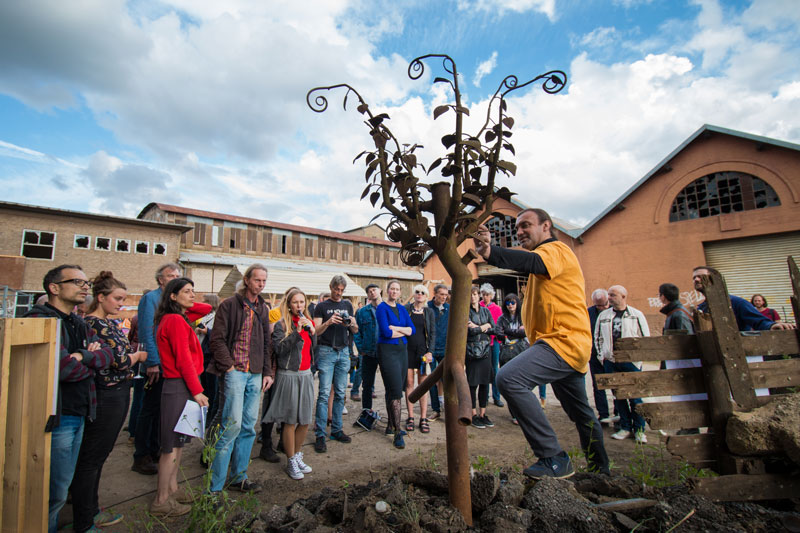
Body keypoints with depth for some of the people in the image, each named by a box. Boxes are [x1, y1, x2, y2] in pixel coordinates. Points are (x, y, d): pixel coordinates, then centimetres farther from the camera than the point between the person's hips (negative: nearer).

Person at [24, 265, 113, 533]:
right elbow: (64, 368, -25)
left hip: (79, 415, 9)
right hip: (57, 418, -8)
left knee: (62, 485, 20)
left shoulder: (80, 324, 13)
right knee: (55, 493, 3)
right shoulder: (40, 320, -16)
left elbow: (107, 354, 2)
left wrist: (84, 356, -18)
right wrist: (91, 365, -6)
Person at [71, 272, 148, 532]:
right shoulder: (93, 323, -17)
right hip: (105, 396, -9)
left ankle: (90, 510, 35)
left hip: (118, 394, 9)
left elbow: (125, 351, 15)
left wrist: (132, 352, -4)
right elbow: (120, 360, -20)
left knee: (99, 455, 20)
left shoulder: (110, 323, 12)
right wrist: (138, 355, -2)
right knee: (90, 458, 4)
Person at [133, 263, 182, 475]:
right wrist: (152, 362, -18)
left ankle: (153, 450, 28)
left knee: (159, 408, 15)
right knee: (150, 408, 1)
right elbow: (146, 333, -15)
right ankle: (141, 457, 14)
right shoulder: (151, 298, -9)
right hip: (156, 362, -7)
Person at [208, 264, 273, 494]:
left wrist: (267, 372, 10)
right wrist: (229, 366, -14)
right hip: (235, 372, -6)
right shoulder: (229, 305, -3)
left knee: (249, 426, 10)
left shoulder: (263, 309, 15)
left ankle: (239, 478, 23)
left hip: (256, 375, 6)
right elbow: (217, 339, -7)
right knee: (232, 425, -8)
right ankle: (215, 485, 6)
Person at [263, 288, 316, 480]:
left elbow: (314, 349, 12)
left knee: (305, 420, 11)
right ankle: (291, 462, 18)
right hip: (289, 376, -5)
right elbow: (278, 349, -17)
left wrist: (312, 332, -4)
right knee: (290, 421, 3)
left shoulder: (309, 322, 10)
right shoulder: (281, 325, -7)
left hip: (306, 375, 6)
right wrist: (297, 332, -23)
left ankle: (298, 455, 30)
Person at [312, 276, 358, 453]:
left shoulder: (347, 305, 14)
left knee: (340, 393, 7)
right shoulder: (322, 306, 2)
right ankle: (320, 435, 0)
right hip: (326, 351, -4)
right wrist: (328, 322, -21)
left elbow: (355, 331, 15)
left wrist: (351, 323, -7)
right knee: (324, 393, -6)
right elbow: (316, 331, -4)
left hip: (343, 352, 4)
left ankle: (336, 430, 17)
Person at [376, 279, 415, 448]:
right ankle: (398, 432, -2)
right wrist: (404, 331, -3)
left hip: (402, 350, 6)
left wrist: (395, 328, -11)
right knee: (395, 391, -9)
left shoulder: (402, 309, 13)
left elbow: (413, 329, 4)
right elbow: (386, 332, -17)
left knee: (393, 390, 14)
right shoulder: (382, 308, -6)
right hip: (387, 351, -6)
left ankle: (391, 426, 25)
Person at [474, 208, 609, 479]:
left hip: (563, 340, -11)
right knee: (581, 413, 24)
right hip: (569, 345, 11)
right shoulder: (541, 253, 27)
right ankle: (600, 469, 43)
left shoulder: (555, 249, -10)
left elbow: (533, 263, -32)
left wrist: (490, 252, -48)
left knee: (509, 378, -27)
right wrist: (489, 250, -2)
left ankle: (554, 458, -19)